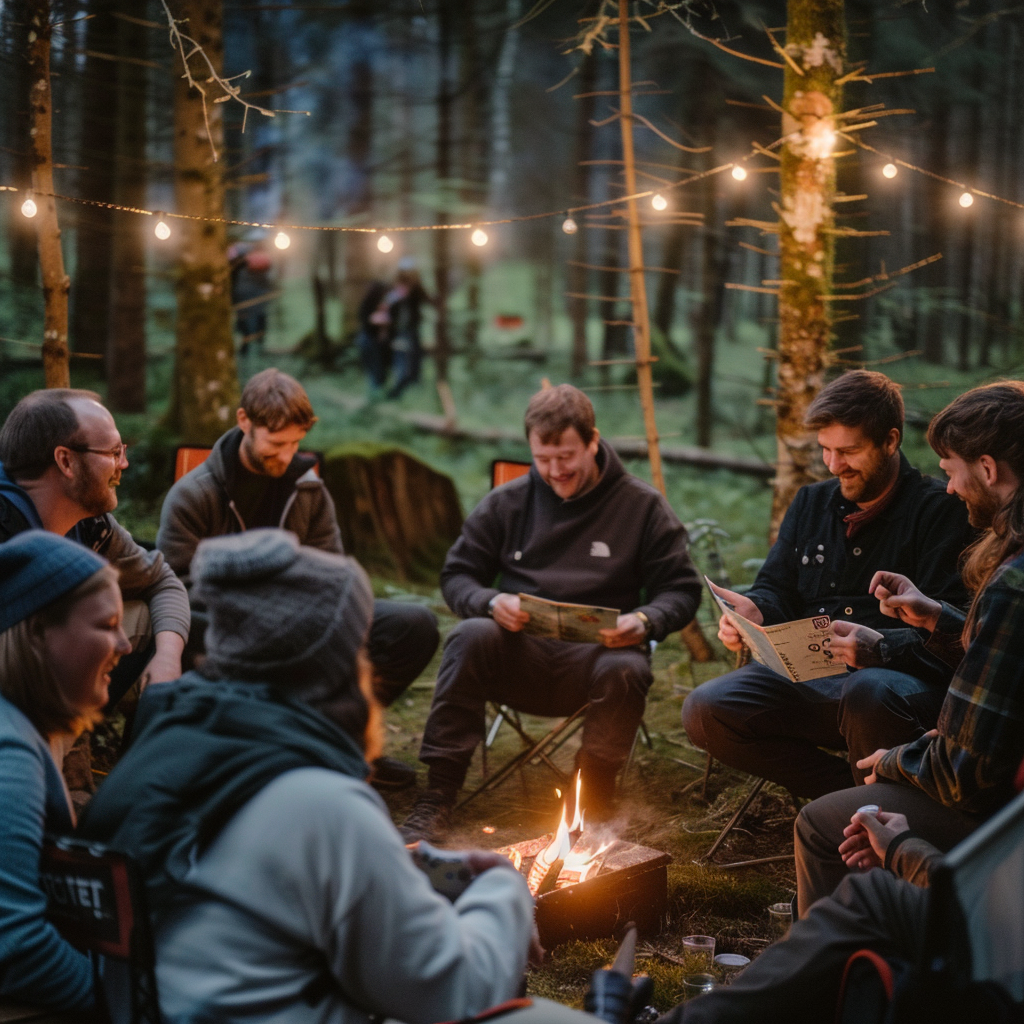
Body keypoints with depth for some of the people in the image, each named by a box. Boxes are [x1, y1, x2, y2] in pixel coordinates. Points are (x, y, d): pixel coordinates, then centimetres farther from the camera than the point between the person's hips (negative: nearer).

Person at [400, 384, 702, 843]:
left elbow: (681, 590, 6)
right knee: (472, 635, -31)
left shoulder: (643, 506, 7)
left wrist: (645, 622, -17)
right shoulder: (506, 503, 12)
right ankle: (437, 797, -29)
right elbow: (457, 576, 12)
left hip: (597, 654, -1)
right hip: (520, 656, 2)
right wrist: (490, 602, -12)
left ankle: (591, 805, -18)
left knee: (625, 669, -36)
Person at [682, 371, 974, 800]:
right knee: (704, 709, -17)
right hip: (806, 678, 6)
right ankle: (852, 789, -11)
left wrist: (883, 648, -30)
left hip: (900, 678, -6)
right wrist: (753, 612, -2)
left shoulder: (941, 510, -1)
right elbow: (775, 589, 23)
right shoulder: (811, 502, 21)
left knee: (868, 694, -41)